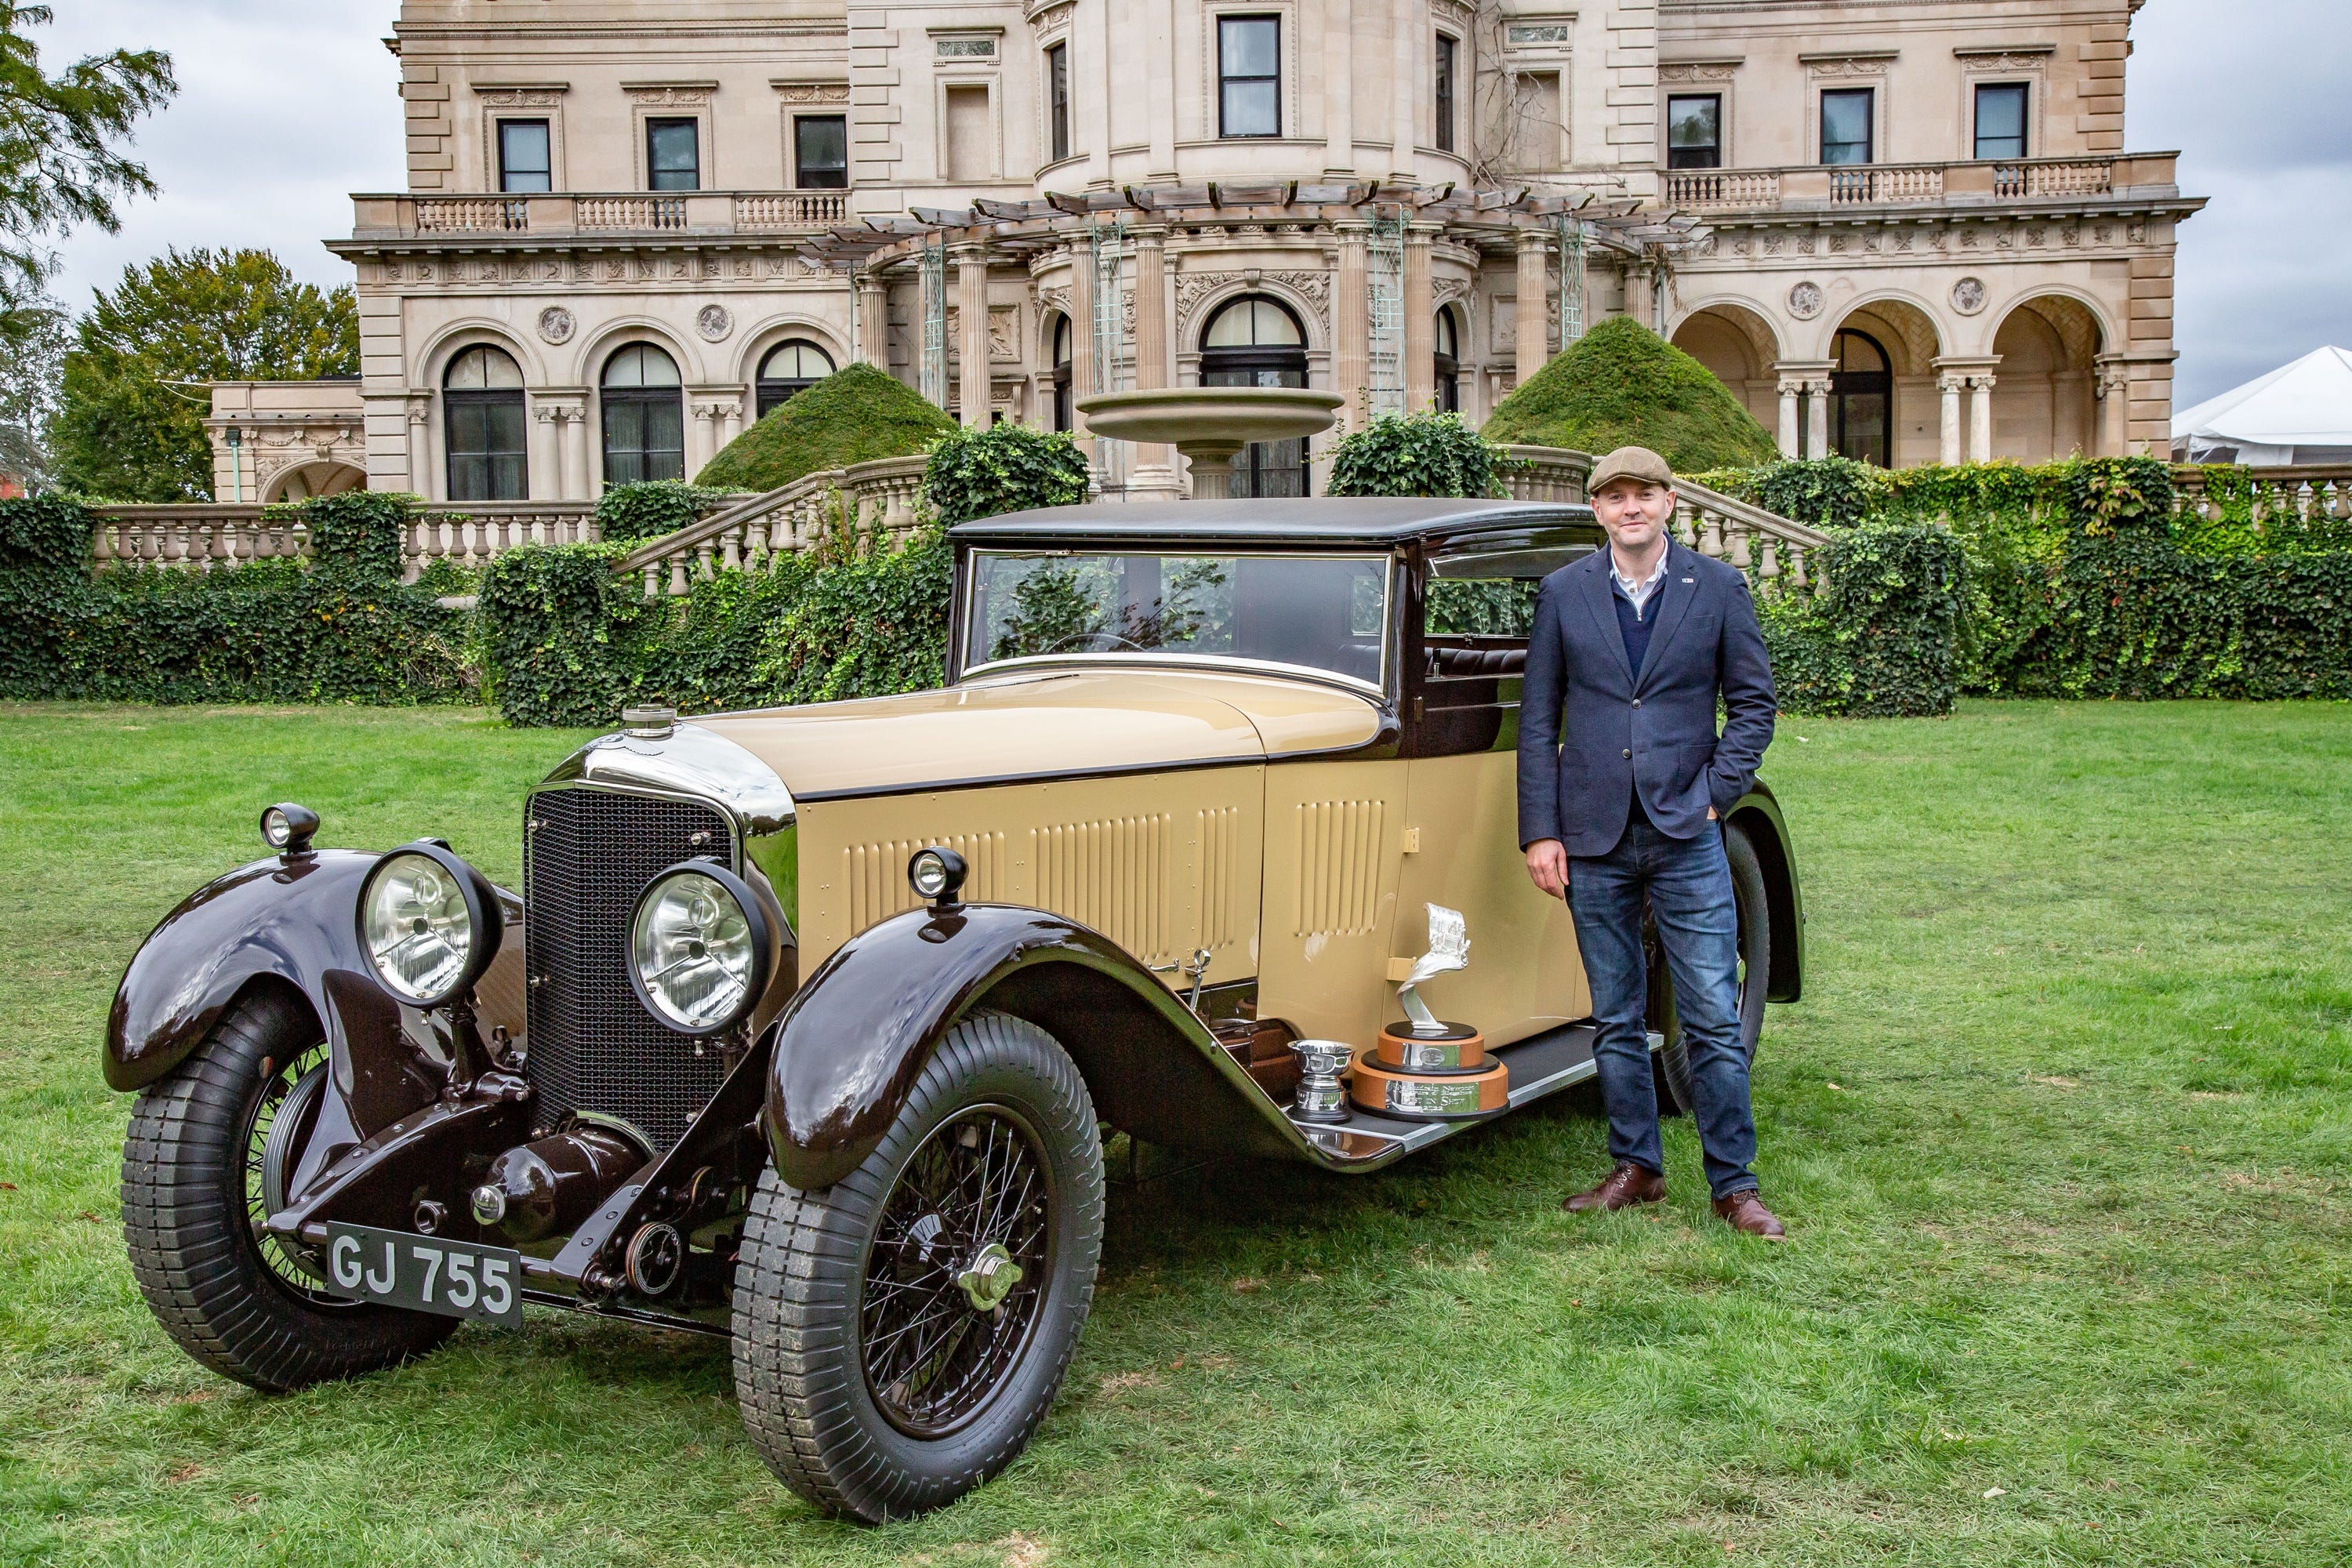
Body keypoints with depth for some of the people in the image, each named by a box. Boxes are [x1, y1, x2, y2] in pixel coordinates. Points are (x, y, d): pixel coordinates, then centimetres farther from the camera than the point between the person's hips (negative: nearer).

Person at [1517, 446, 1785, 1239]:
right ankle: (1636, 1168, 23)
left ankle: (1734, 1184, 9)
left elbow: (1753, 702, 6)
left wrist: (1714, 794, -5)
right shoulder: (1564, 592, 5)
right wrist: (1540, 832, -1)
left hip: (1686, 834, -1)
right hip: (1594, 840, 2)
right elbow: (1538, 721, 5)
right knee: (1616, 1018, 10)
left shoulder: (1718, 588, 3)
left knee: (1714, 1018, -1)